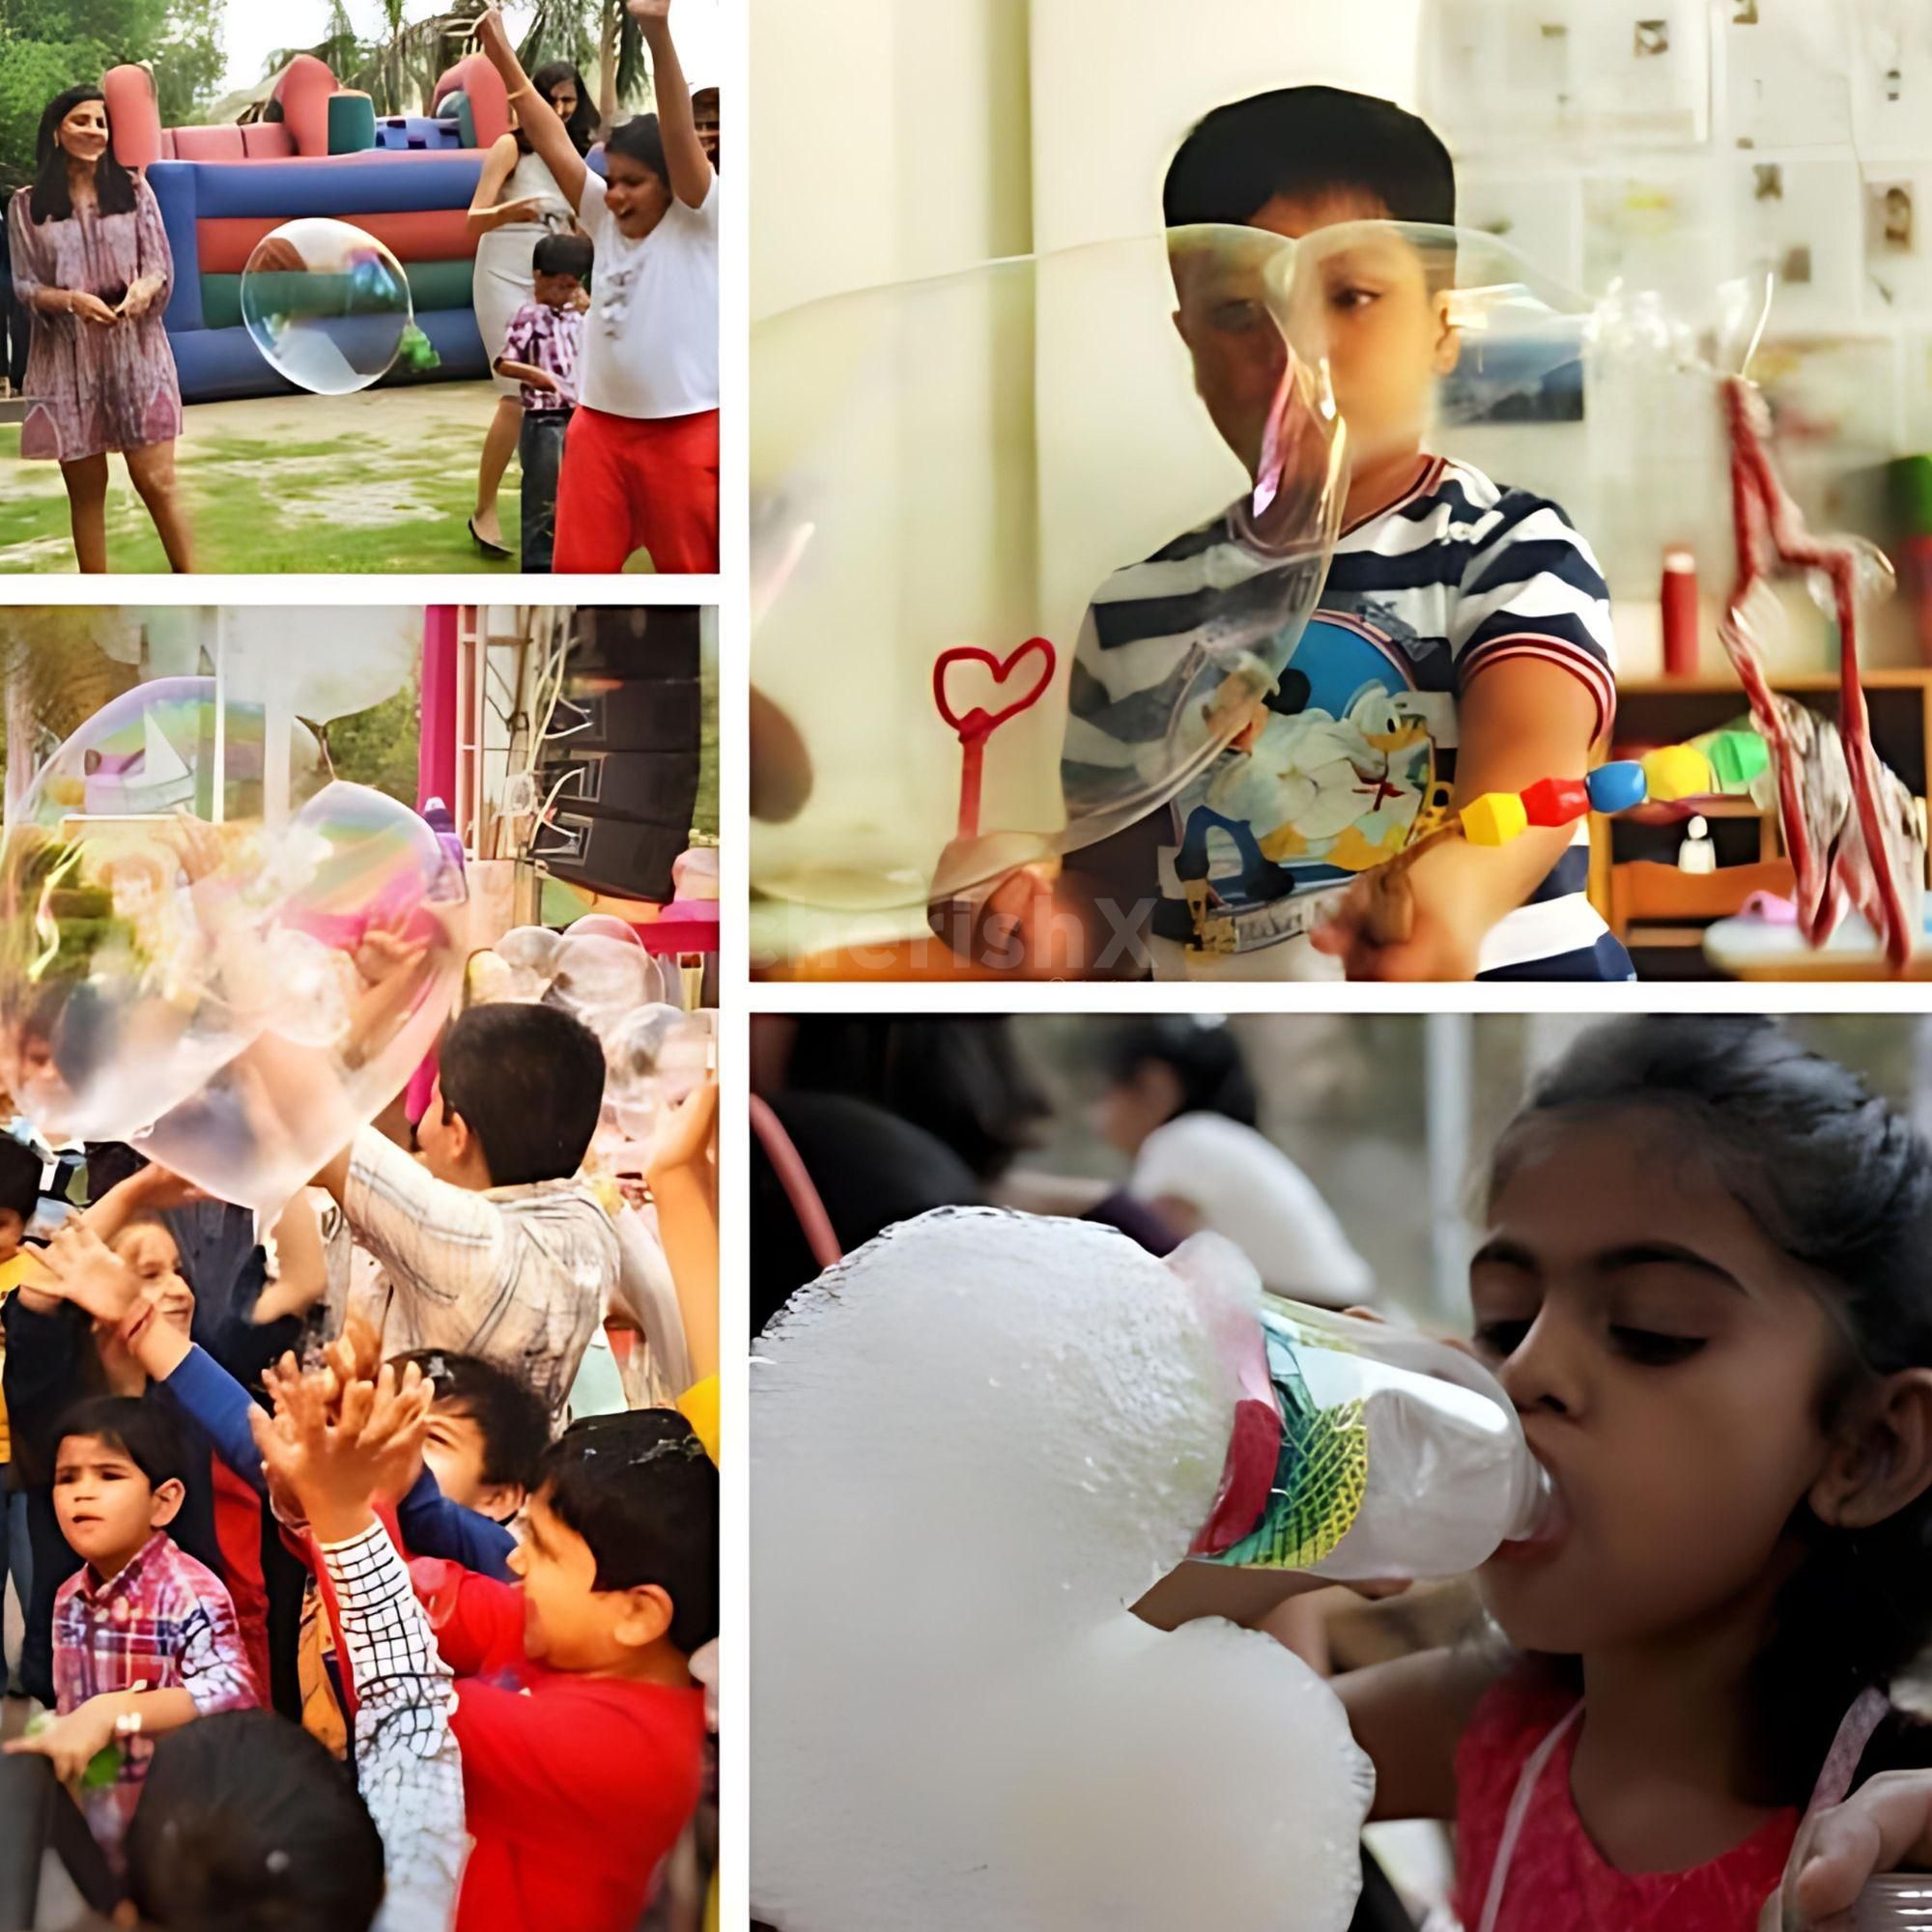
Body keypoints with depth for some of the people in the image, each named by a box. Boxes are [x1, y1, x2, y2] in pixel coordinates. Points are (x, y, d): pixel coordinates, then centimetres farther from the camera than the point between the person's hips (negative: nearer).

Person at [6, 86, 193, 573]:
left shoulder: (134, 191, 6)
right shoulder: (27, 205, 3)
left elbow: (161, 265, 4)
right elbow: (25, 286, 1)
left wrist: (144, 289, -20)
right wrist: (72, 300, -19)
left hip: (135, 352, 0)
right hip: (67, 358, 0)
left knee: (156, 481, -5)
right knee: (85, 490, 4)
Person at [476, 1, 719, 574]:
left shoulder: (695, 221, -8)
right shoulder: (605, 219, 5)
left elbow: (680, 134, -21)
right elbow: (551, 140, 2)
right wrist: (502, 55, -6)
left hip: (684, 430, -5)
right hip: (599, 424, 5)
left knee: (692, 572, 5)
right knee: (579, 569, 4)